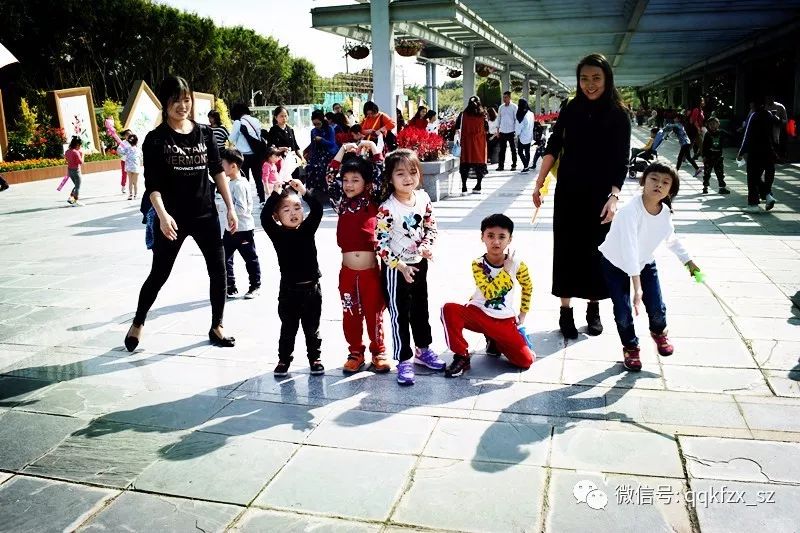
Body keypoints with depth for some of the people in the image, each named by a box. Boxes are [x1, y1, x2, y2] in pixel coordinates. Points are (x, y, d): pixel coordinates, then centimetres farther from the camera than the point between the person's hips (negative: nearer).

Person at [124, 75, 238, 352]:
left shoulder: (204, 132, 2)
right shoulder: (155, 139, -7)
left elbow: (218, 171, 7)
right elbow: (152, 184, -11)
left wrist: (230, 208, 4)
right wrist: (162, 215, -26)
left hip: (206, 214, 3)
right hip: (173, 219, -3)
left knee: (218, 271, 6)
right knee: (158, 275, 8)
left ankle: (216, 327, 23)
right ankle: (138, 323, 31)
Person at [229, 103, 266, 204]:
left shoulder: (238, 122, -9)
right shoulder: (256, 121, 3)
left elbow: (232, 139, -1)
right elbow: (260, 136, 9)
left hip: (245, 155, -4)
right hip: (257, 154, 4)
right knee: (258, 178, 13)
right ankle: (262, 200, 15)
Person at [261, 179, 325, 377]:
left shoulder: (307, 228, 1)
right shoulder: (277, 233, -4)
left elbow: (317, 210, -12)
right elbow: (265, 217, -20)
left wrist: (304, 192, -23)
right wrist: (275, 193, -26)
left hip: (311, 287, 1)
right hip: (289, 289, -1)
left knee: (312, 327, 13)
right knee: (288, 328, 10)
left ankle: (314, 358, 26)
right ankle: (284, 359, 24)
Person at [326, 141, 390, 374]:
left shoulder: (373, 201, 2)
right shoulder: (341, 203, 8)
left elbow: (380, 176, -4)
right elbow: (330, 178, 6)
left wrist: (373, 148, 0)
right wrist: (343, 150, 6)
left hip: (371, 270, -2)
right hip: (348, 271, 3)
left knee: (374, 313, 9)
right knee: (350, 315, 11)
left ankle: (378, 352, 24)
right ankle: (355, 353, 26)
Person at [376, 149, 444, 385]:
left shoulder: (423, 198, -4)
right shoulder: (387, 209, -22)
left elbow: (430, 226, 8)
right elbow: (380, 244, -21)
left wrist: (427, 245, -9)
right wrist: (400, 266, -21)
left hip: (419, 263, 6)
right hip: (396, 268, -6)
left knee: (420, 308, 19)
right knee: (400, 314, 4)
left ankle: (423, 350, 37)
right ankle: (404, 361, 16)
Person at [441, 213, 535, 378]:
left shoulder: (517, 265, -8)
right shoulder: (478, 264, -12)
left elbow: (528, 287, 12)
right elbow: (488, 293, -25)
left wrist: (523, 313, 14)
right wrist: (507, 271, -24)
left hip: (504, 321, 1)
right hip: (479, 314, -1)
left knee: (526, 361, -9)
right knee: (449, 309, -31)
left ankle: (495, 341, 21)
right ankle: (461, 357, -13)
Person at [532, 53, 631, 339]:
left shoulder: (618, 115, -6)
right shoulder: (571, 109, 0)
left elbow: (621, 163, -8)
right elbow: (553, 148, 4)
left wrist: (614, 196, -21)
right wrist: (539, 183, -2)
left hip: (599, 196, -1)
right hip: (568, 192, 2)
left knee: (596, 250, 7)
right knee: (566, 248, 4)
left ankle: (594, 308, 23)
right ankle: (565, 311, 13)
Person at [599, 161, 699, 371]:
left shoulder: (665, 213, -14)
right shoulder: (631, 211, -34)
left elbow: (671, 239, 9)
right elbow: (629, 248, -40)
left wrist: (688, 261, 18)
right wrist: (637, 286, -44)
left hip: (645, 262, 5)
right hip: (616, 263, -5)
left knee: (657, 308, 1)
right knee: (623, 312, -9)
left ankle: (658, 332, 38)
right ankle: (630, 347, 21)